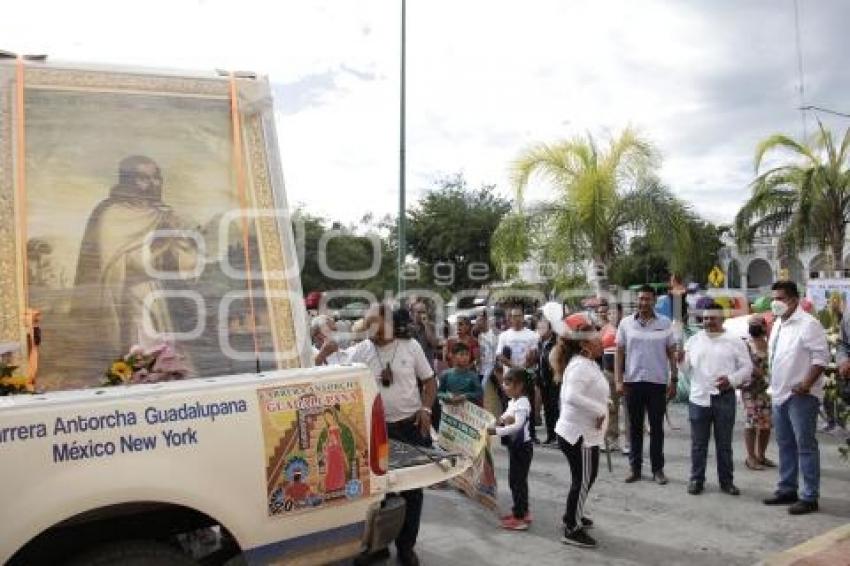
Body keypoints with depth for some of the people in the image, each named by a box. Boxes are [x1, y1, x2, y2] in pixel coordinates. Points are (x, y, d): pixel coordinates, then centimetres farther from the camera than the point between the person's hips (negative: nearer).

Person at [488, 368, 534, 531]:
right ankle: (522, 511, 30)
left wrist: (496, 431, -37)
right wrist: (501, 419, -1)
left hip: (522, 446, -10)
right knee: (516, 479, 18)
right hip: (514, 445, 10)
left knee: (517, 480, -5)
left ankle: (520, 518, 1)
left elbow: (517, 426, -33)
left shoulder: (522, 404, -22)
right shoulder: (512, 402, 9)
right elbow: (507, 416, 21)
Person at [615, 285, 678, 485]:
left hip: (657, 382, -1)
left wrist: (674, 380, -1)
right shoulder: (626, 323, 2)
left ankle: (658, 469, 16)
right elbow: (619, 353, 4)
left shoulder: (664, 323, 1)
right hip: (633, 381, 1)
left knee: (657, 427, 6)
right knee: (635, 427, 8)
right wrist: (619, 380, -2)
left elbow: (672, 353, 5)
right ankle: (635, 468, 18)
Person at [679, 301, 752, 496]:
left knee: (724, 443, 8)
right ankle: (696, 479, 16)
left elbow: (747, 367, 2)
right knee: (698, 443, 7)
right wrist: (681, 360, -11)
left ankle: (726, 481, 18)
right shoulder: (693, 340, 9)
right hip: (698, 398, 2)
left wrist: (731, 379, -14)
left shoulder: (734, 341, 2)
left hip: (724, 398, -1)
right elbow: (686, 368, 12)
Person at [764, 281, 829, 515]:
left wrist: (807, 383, -21)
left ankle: (810, 497, 4)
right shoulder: (778, 324, 14)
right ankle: (787, 490, 26)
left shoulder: (808, 324, -12)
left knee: (805, 446, -2)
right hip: (780, 394, 9)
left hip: (801, 395, -9)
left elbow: (821, 356, -16)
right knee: (785, 445, 15)